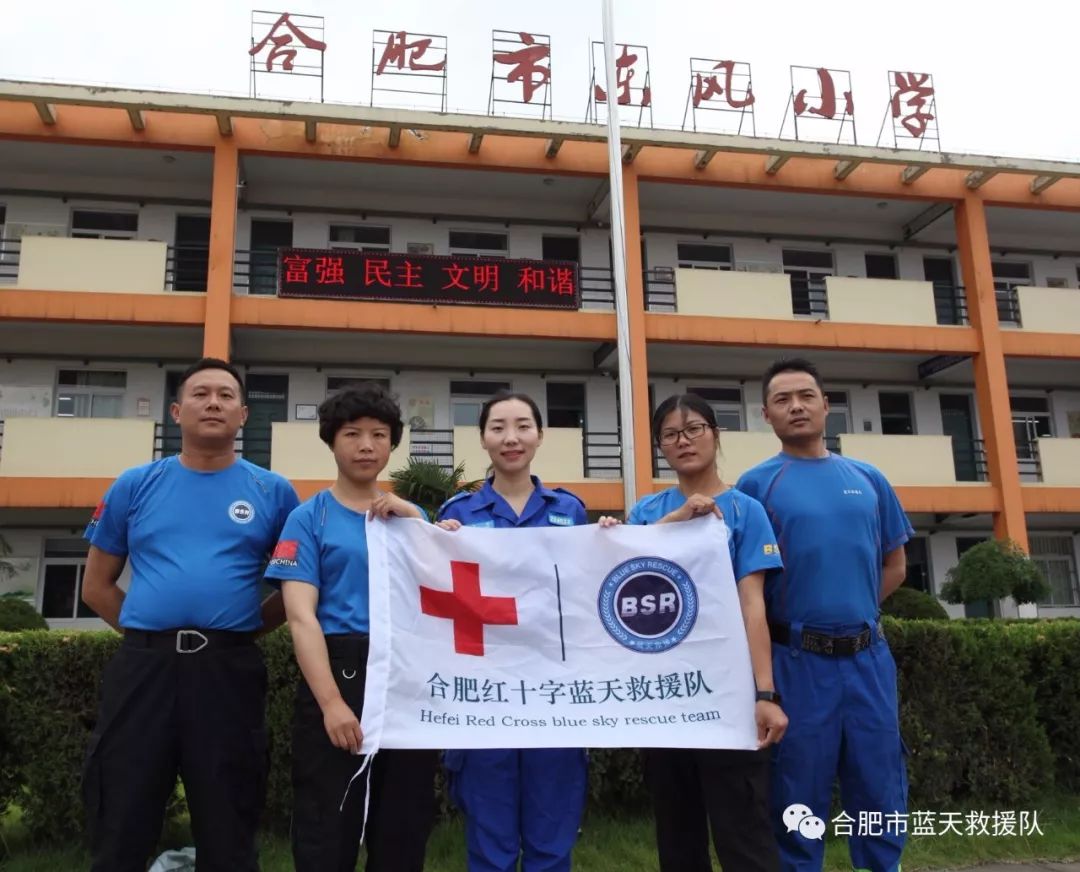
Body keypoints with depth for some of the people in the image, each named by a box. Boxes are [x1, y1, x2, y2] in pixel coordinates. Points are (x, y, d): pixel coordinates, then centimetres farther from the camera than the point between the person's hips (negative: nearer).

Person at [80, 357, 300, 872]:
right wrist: (147, 632, 5)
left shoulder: (272, 492, 4)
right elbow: (97, 586, 13)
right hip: (142, 668, 1)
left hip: (229, 671, -1)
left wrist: (242, 628, 2)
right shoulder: (135, 486, 7)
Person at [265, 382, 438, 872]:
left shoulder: (410, 516, 14)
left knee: (405, 830, 13)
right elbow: (301, 615, -8)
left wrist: (413, 520, -8)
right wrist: (332, 701, -19)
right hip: (339, 672, -4)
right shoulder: (309, 518, 2)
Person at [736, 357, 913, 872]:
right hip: (796, 661, -3)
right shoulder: (756, 484, -2)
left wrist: (852, 611, 5)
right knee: (798, 799, 8)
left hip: (868, 656, 3)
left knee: (880, 794, 12)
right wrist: (799, 620, -4)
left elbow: (893, 566, 15)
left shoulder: (867, 479, 9)